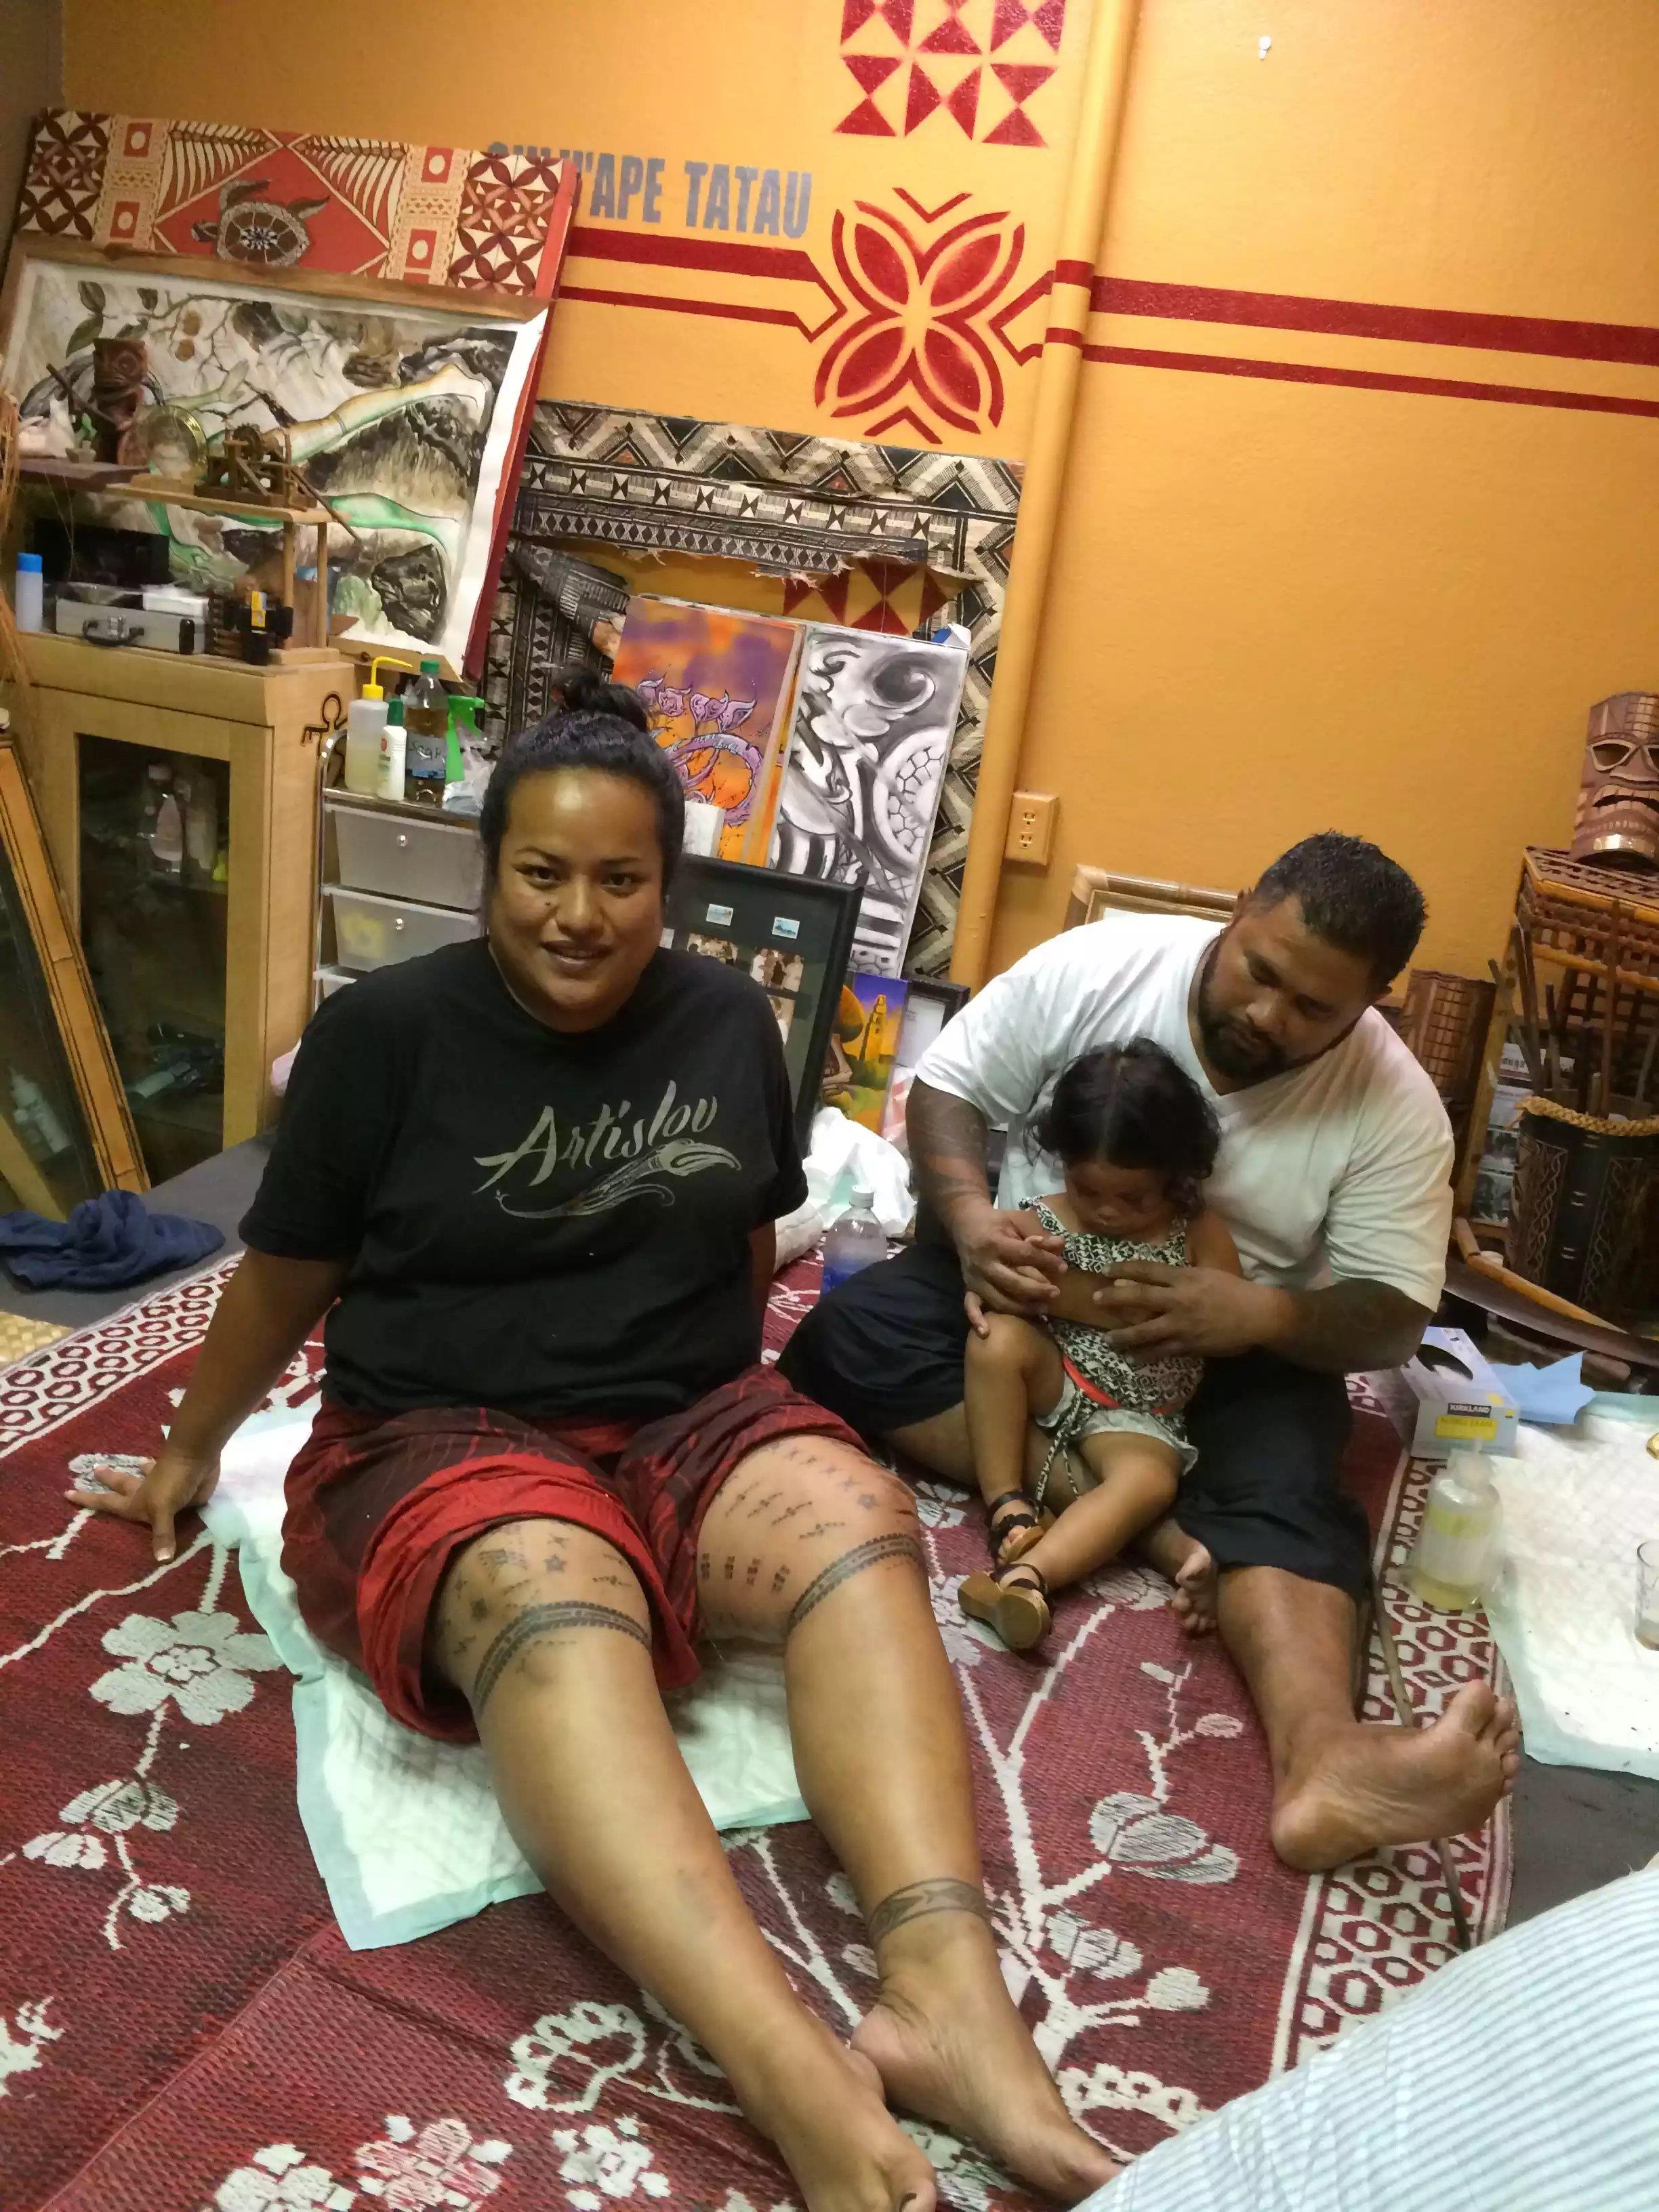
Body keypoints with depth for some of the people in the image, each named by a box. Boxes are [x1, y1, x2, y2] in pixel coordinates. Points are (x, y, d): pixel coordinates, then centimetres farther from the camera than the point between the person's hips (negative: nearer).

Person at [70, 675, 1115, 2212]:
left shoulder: (729, 1022, 5)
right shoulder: (384, 1030, -5)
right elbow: (284, 1280, 6)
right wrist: (191, 1452, 17)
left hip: (682, 1421, 4)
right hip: (439, 1441, -3)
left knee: (856, 1522, -29)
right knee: (552, 1597, -38)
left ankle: (947, 2000, -41)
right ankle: (796, 2075, -53)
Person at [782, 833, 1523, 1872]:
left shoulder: (1396, 1107, -14)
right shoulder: (1096, 965, -14)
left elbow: (1392, 1319, -12)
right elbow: (948, 1090, -6)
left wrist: (1260, 1314, -33)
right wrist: (972, 1218, -26)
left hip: (1243, 1344, -1)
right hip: (1034, 1281, 1)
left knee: (1286, 1494, -31)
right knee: (845, 1338, -25)